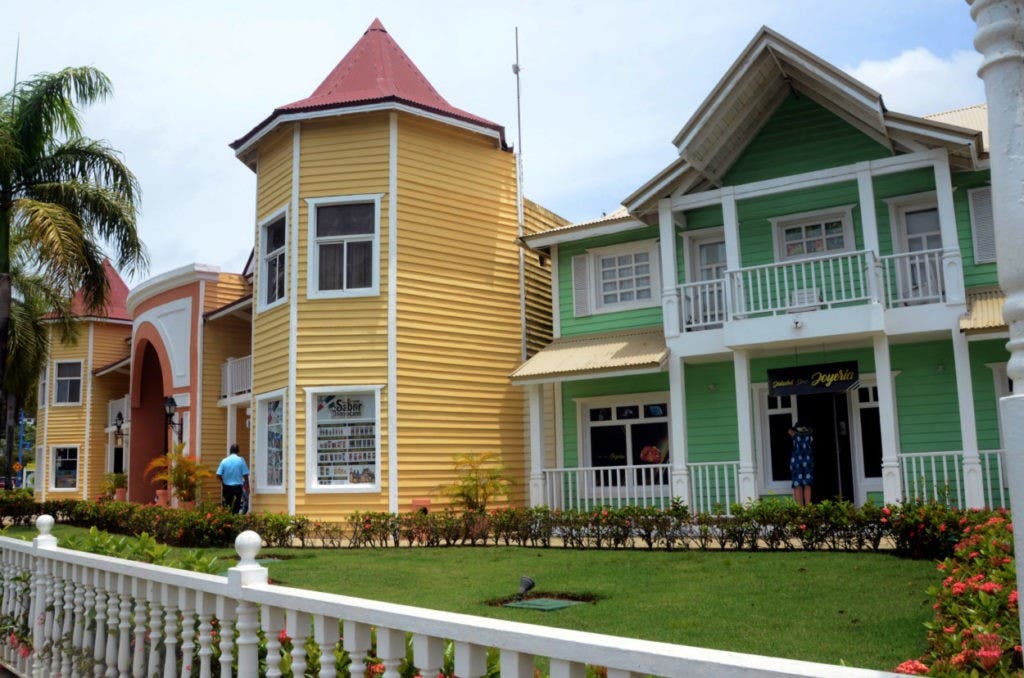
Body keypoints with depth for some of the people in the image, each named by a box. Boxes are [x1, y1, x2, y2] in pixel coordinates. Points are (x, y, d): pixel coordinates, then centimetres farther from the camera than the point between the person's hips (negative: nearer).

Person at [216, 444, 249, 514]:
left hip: (227, 486, 2)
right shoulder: (241, 460, -6)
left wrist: (223, 480, 16)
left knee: (227, 505, 12)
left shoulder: (224, 461, -2)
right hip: (238, 486, -1)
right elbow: (245, 475, -8)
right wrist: (247, 486, 2)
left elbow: (218, 475, -5)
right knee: (237, 505, 7)